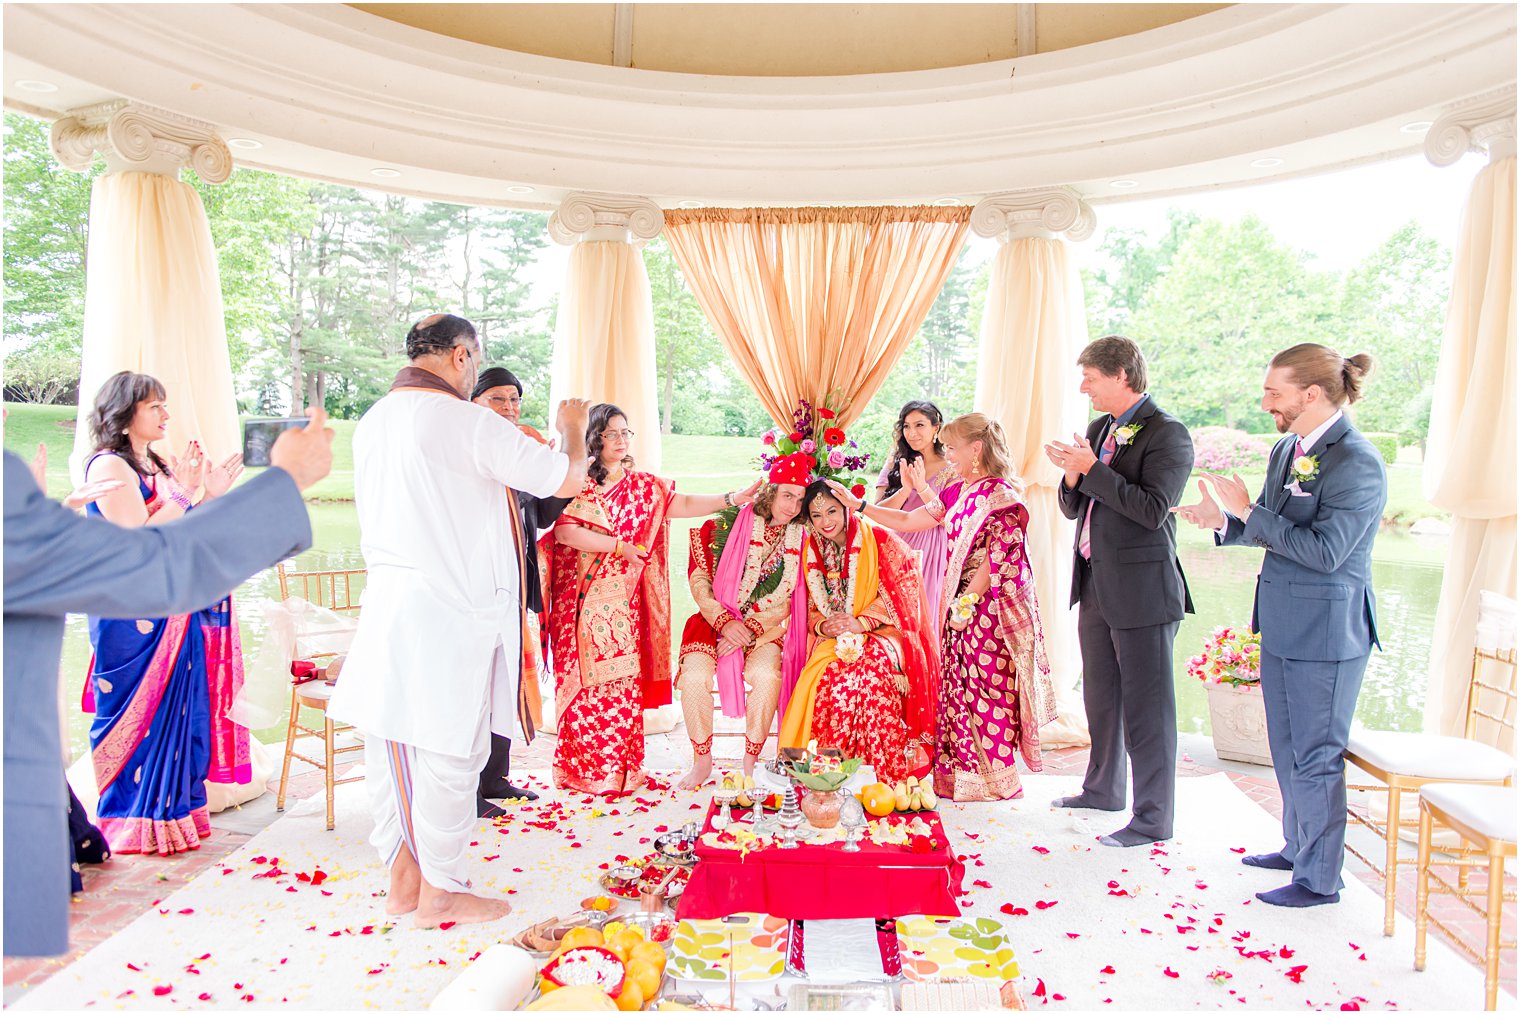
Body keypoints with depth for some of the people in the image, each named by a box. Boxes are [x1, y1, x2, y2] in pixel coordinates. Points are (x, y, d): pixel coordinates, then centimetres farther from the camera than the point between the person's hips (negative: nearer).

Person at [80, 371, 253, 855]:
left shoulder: (155, 466, 14)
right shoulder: (109, 466, -12)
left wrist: (210, 496, 5)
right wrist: (182, 493, -17)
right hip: (131, 616, -8)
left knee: (174, 710, 12)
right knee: (140, 714, 0)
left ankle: (168, 812, 24)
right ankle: (134, 824, 14)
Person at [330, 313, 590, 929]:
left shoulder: (372, 421, 9)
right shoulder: (468, 423, -14)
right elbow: (567, 480, -9)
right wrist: (574, 431, 12)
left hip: (385, 598, 8)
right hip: (450, 607, -8)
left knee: (392, 740, 13)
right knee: (447, 748, 3)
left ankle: (403, 878, 26)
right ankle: (440, 894, 15)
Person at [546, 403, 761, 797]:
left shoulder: (644, 486, 15)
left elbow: (684, 504, 6)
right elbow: (564, 531, -12)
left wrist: (733, 498, -7)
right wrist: (620, 546, -11)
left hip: (623, 600, 3)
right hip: (583, 599, -3)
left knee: (624, 679, -1)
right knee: (587, 680, -4)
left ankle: (620, 768, 7)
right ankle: (582, 768, 6)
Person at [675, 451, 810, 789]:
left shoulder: (800, 539, 4)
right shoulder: (726, 524, -1)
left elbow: (787, 603, 1)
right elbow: (699, 579, -2)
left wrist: (748, 630, -11)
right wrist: (725, 622, -14)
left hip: (766, 627, 1)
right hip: (716, 619, 0)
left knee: (765, 674, -31)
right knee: (695, 676, -27)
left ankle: (750, 763, -11)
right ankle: (702, 761, -5)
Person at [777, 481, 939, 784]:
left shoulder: (881, 542, -3)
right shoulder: (813, 552, 11)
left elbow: (901, 595, -7)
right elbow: (811, 609, 14)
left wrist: (861, 622, -20)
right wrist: (821, 625, -10)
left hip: (881, 634, -3)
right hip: (833, 640, 3)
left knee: (868, 669, -36)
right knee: (823, 675, -31)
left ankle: (885, 771, -27)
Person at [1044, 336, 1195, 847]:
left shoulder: (1167, 434, -13)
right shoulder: (1098, 429, 12)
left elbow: (1154, 510, -23)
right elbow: (1074, 508, 14)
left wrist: (1092, 470, -21)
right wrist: (1072, 476, -7)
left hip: (1142, 589, -9)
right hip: (1096, 585, 9)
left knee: (1146, 707, 0)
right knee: (1100, 695, 20)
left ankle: (1154, 818, 11)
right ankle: (1103, 789, 37)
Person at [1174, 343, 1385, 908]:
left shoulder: (1357, 463, -18)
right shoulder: (1287, 450, 8)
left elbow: (1324, 551, -25)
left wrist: (1246, 511, -21)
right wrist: (1224, 522, 0)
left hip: (1326, 633, -9)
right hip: (1283, 626, 9)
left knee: (1315, 756, 3)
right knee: (1287, 749, 21)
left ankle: (1320, 879, 18)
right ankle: (1298, 847, 38)